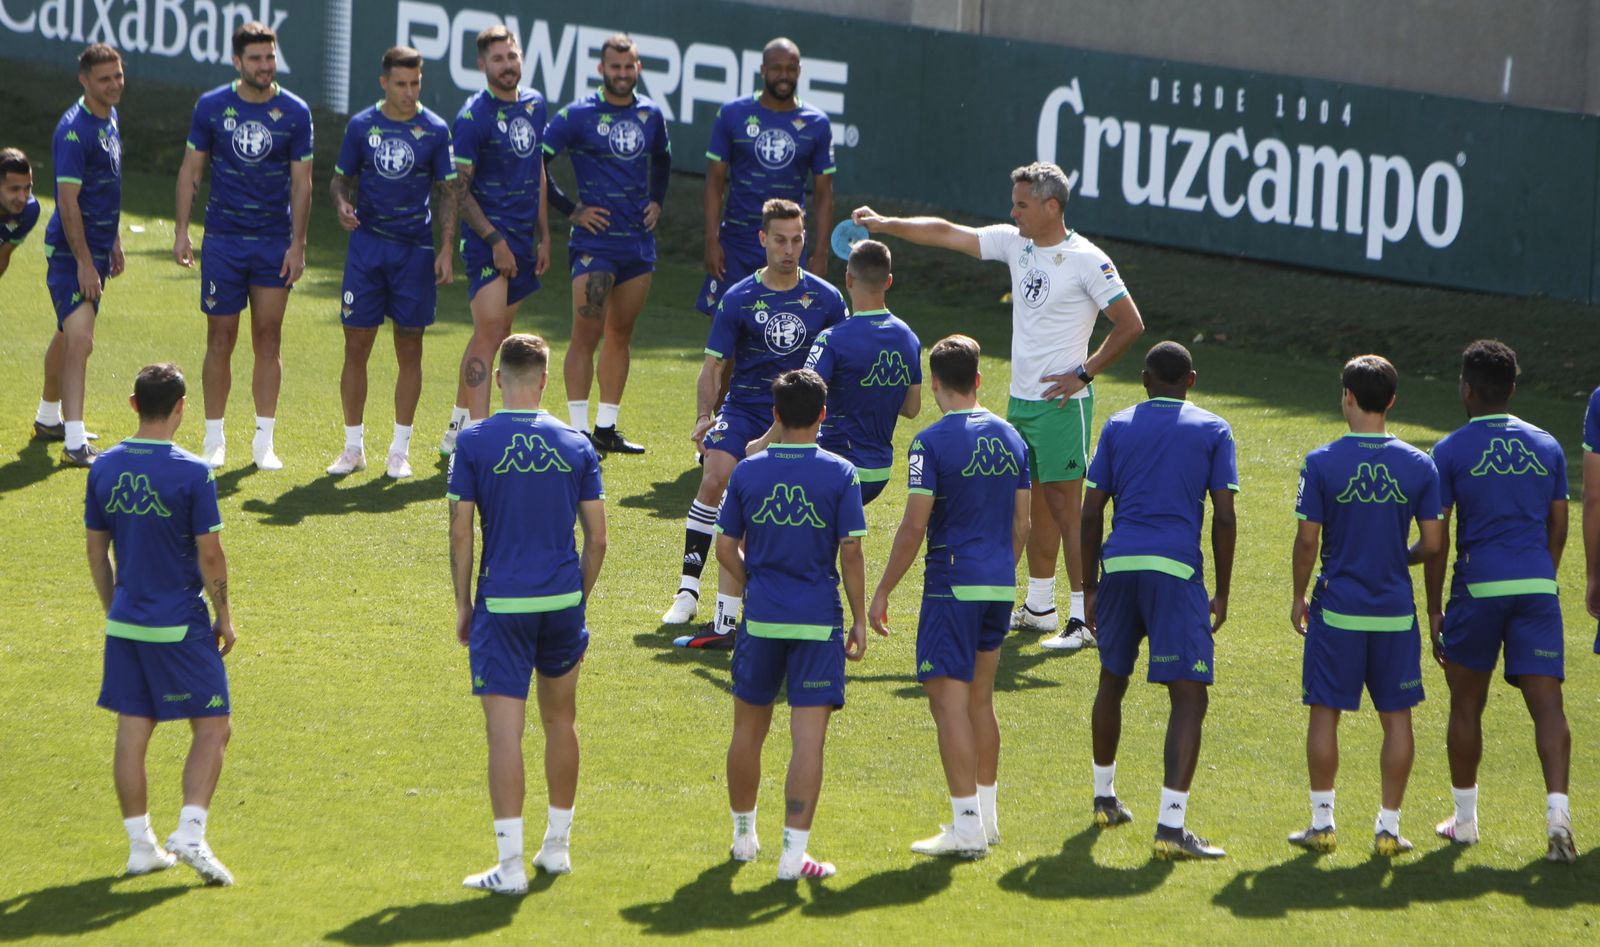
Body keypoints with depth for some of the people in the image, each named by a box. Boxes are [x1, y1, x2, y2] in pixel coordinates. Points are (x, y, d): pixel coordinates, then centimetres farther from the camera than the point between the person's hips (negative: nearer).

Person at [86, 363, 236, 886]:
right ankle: (190, 834, -8)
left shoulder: (104, 468, 2)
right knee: (213, 728, 4)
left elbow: (96, 549, 9)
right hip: (181, 626, -5)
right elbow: (209, 555, -12)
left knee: (132, 731, 10)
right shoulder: (192, 473, -14)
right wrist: (223, 617, 1)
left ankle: (140, 844, 14)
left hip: (125, 624, 5)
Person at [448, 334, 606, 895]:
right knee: (560, 721, 20)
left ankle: (510, 864, -8)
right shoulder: (575, 445, 2)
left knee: (505, 732, -4)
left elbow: (460, 535, -6)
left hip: (502, 603, -3)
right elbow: (597, 538, 3)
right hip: (562, 598, 3)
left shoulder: (475, 443, -5)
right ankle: (557, 845, 28)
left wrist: (463, 604, 4)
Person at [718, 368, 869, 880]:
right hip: (819, 621, -3)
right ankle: (793, 852, -7)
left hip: (760, 619, 3)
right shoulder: (839, 473, -7)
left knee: (749, 728, 18)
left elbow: (725, 548, 3)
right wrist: (860, 618, 1)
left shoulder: (748, 472, 0)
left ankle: (744, 834, 32)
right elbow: (851, 551, -7)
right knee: (808, 736, -3)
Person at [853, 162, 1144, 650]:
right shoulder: (1015, 243, 7)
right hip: (1021, 398, 7)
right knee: (1035, 501, 13)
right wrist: (886, 224, 7)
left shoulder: (1087, 261, -13)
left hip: (1061, 402, -7)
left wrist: (1084, 373, -12)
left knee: (1064, 504, -9)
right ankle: (1039, 607, 22)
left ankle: (1086, 618, -8)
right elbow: (947, 233, 12)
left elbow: (1130, 324, -11)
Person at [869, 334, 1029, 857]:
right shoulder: (1009, 438, 9)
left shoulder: (932, 442, -11)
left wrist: (882, 592, -7)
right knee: (980, 699, 18)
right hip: (1000, 588, 7)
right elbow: (1020, 523, 13)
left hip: (952, 586, -7)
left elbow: (914, 526, -14)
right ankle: (986, 815, 25)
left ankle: (966, 826, -10)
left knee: (949, 700, -6)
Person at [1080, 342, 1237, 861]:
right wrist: (1221, 595, 7)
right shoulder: (1213, 431, 6)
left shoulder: (1118, 426, 12)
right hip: (1176, 570, -4)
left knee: (1113, 680, 24)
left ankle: (1104, 798, 38)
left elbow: (1091, 512, 10)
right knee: (1189, 696, -5)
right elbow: (1224, 518, 0)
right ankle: (1170, 826, -16)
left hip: (1118, 565, 4)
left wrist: (1089, 588, 17)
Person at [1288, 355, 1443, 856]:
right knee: (1396, 717, 8)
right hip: (1396, 611, 1)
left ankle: (1322, 822, 10)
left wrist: (1299, 597, 6)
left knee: (1325, 712, 8)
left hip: (1336, 609, -1)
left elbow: (1307, 540, -8)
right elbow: (1433, 545, -3)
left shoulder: (1322, 463, -8)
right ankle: (1389, 827, 9)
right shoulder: (1419, 465, -3)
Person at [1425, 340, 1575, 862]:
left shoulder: (1451, 451, -2)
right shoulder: (1546, 447, 9)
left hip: (1478, 586, -2)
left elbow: (1436, 536, -3)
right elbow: (1558, 527, 13)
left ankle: (1464, 819, 21)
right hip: (1537, 585, 2)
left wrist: (1433, 609, 2)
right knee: (1547, 703, -3)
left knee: (1466, 704, 12)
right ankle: (1557, 812, -20)